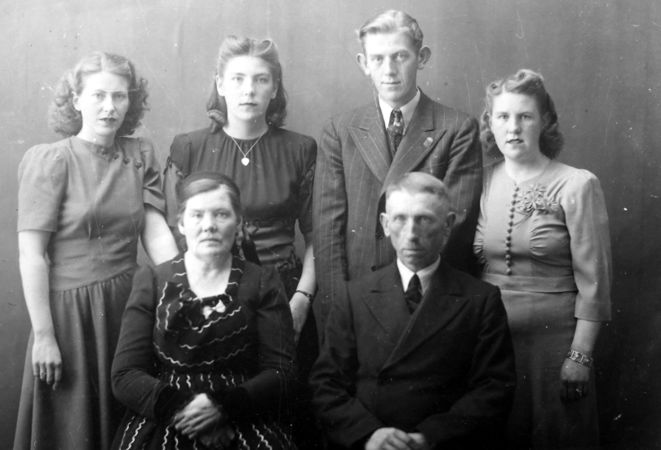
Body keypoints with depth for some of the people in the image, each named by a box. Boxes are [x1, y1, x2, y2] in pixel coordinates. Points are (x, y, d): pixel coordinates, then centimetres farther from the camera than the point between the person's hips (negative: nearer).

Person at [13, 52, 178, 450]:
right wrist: (43, 335, -13)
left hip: (126, 305, 4)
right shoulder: (49, 160, -8)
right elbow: (31, 255, -11)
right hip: (70, 308, -4)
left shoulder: (141, 155, 5)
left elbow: (156, 231, -2)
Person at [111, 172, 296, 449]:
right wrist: (179, 407, -12)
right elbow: (125, 375, 4)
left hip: (244, 424, 0)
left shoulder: (263, 283, 10)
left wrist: (223, 406, -13)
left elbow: (280, 372, 3)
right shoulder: (151, 281, 10)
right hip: (162, 425, 0)